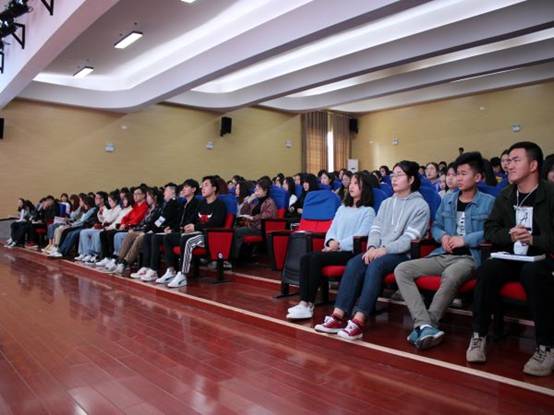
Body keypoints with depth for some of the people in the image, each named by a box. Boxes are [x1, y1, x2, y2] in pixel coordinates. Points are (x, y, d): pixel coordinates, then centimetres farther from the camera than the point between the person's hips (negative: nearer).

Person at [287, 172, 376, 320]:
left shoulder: (368, 211, 3)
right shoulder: (342, 208, 25)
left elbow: (361, 236, -10)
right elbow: (332, 229, 17)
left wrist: (339, 245, -16)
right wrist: (331, 242, -6)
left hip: (351, 252, -6)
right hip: (334, 249, 6)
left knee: (316, 258, -28)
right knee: (305, 258, -20)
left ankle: (308, 304, -22)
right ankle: (304, 302, -27)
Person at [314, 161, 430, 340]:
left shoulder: (420, 205, 1)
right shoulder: (386, 203, 22)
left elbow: (410, 238, -11)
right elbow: (375, 229, 11)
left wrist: (384, 250, -20)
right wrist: (372, 248, -9)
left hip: (403, 254, -5)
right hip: (379, 251, 5)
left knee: (375, 266, -35)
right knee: (354, 263, -24)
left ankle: (359, 321, -39)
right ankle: (338, 316, -31)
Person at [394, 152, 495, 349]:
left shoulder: (488, 202, 3)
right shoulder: (447, 199, 19)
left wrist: (465, 239, -13)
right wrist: (442, 236, 2)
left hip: (469, 257, -5)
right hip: (443, 255, 6)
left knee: (451, 275, -41)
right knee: (401, 270, -17)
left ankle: (424, 326, -26)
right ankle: (425, 324, -32)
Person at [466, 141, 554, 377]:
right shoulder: (505, 196, 10)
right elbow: (489, 230, 7)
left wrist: (535, 239, -22)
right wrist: (509, 234, -12)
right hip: (510, 258, 4)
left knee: (533, 273, -36)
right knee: (487, 269, -27)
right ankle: (479, 335, -16)